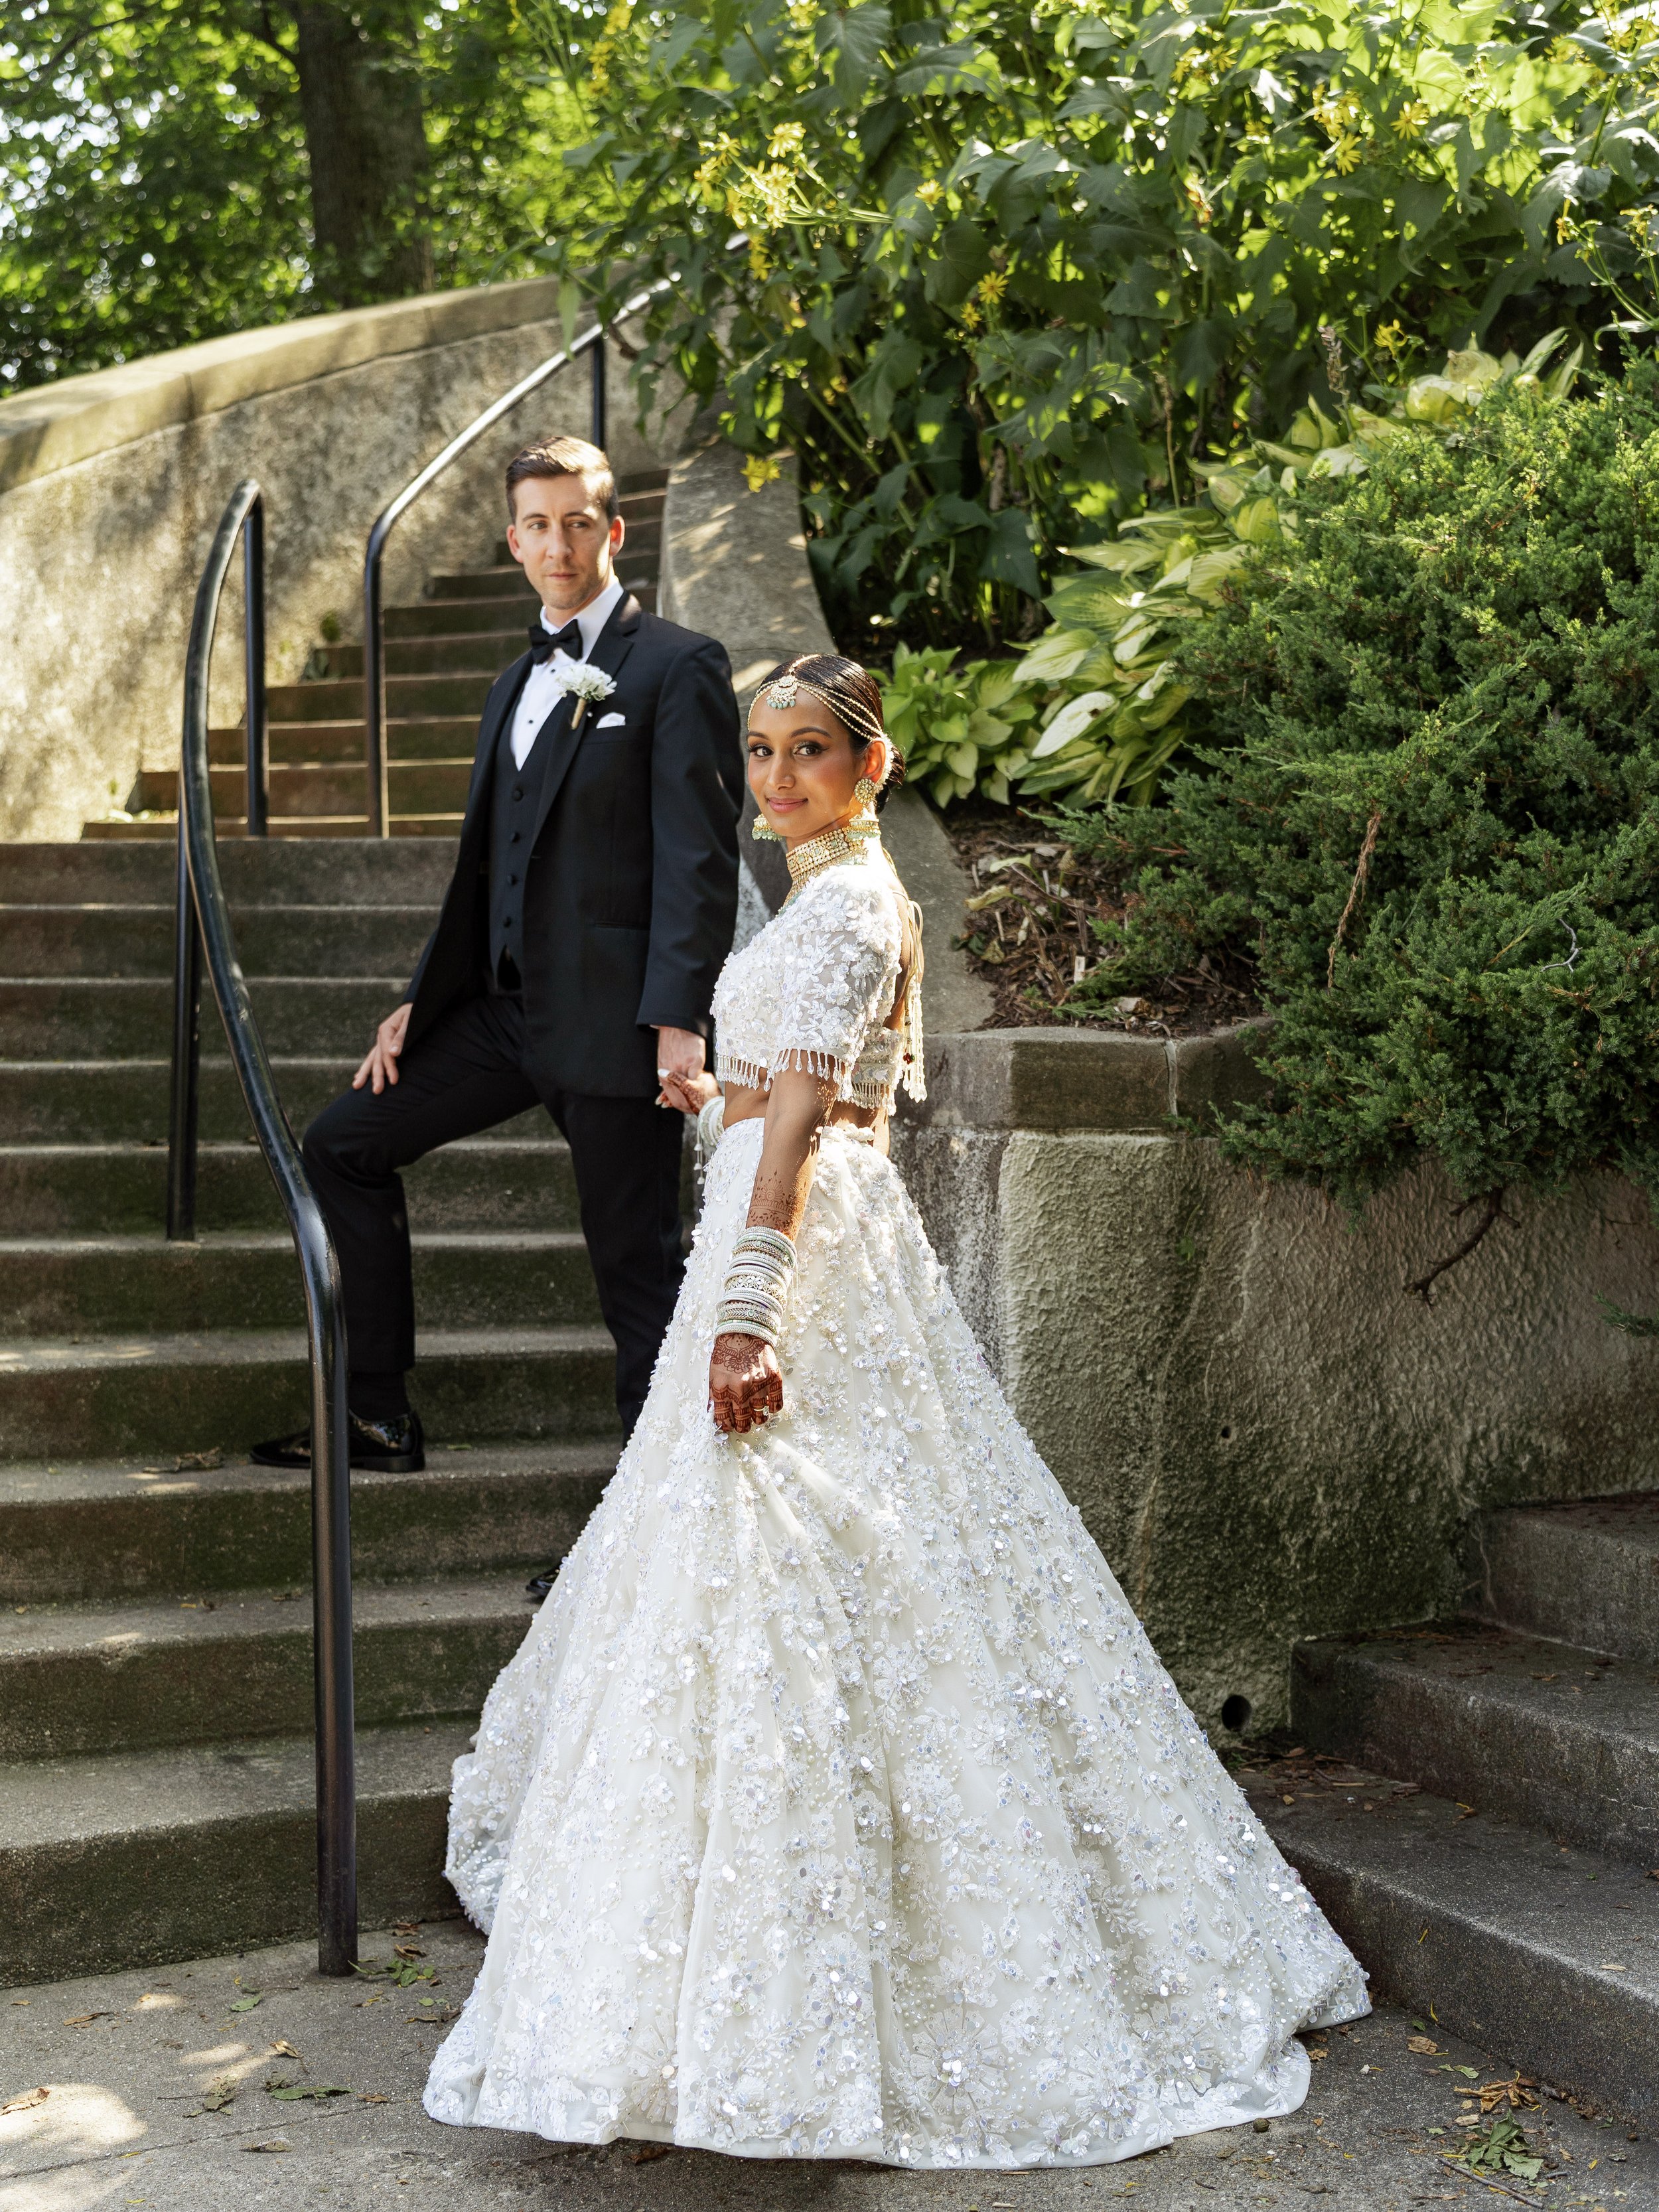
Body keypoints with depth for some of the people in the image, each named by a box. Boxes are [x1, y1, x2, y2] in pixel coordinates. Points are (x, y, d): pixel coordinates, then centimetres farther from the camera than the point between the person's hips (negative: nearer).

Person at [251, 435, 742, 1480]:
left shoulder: (678, 668, -7)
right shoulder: (517, 683, 19)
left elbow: (701, 855, -15)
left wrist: (679, 1018, -23)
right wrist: (424, 1001, 16)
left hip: (612, 1018, -8)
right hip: (505, 1005, 8)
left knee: (636, 1262, -3)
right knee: (343, 1142, 9)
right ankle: (381, 1417, 15)